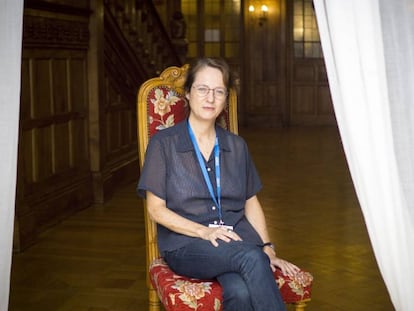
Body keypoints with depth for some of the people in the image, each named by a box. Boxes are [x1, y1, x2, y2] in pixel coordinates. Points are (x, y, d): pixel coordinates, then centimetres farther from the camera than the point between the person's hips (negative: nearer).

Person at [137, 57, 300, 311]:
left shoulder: (237, 146, 14)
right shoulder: (164, 143, 1)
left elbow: (251, 202, 18)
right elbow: (156, 209, -2)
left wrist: (268, 249, 4)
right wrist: (203, 231, -15)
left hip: (236, 240, 3)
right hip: (186, 246, -3)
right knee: (251, 257, -35)